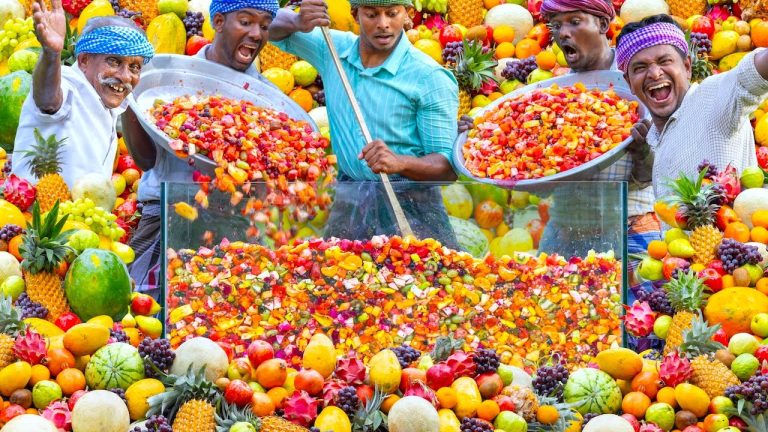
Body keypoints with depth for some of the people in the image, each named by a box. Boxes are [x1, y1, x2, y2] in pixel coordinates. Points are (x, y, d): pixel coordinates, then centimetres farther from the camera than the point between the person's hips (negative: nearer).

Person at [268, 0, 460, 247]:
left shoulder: (430, 78, -12)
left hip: (408, 208, -4)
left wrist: (400, 162, -34)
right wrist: (298, 22, -10)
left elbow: (448, 166, -13)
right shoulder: (333, 50, 3)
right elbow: (274, 28, 15)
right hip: (347, 205, 4)